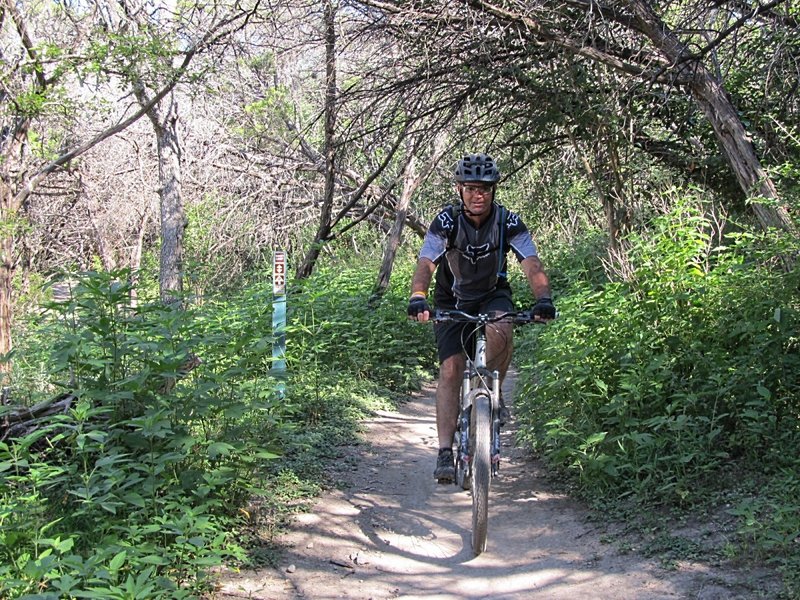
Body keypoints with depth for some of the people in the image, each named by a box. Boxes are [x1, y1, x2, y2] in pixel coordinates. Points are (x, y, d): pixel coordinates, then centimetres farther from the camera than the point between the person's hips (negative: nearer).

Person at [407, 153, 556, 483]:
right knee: (451, 369, -14)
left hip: (493, 296, 0)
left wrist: (543, 299, -45)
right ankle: (445, 452, -11)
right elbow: (425, 264, -31)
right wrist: (418, 298, -50)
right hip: (452, 301, 0)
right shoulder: (445, 222, -20)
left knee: (500, 331, -34)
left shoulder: (508, 222, -17)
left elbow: (532, 265, -26)